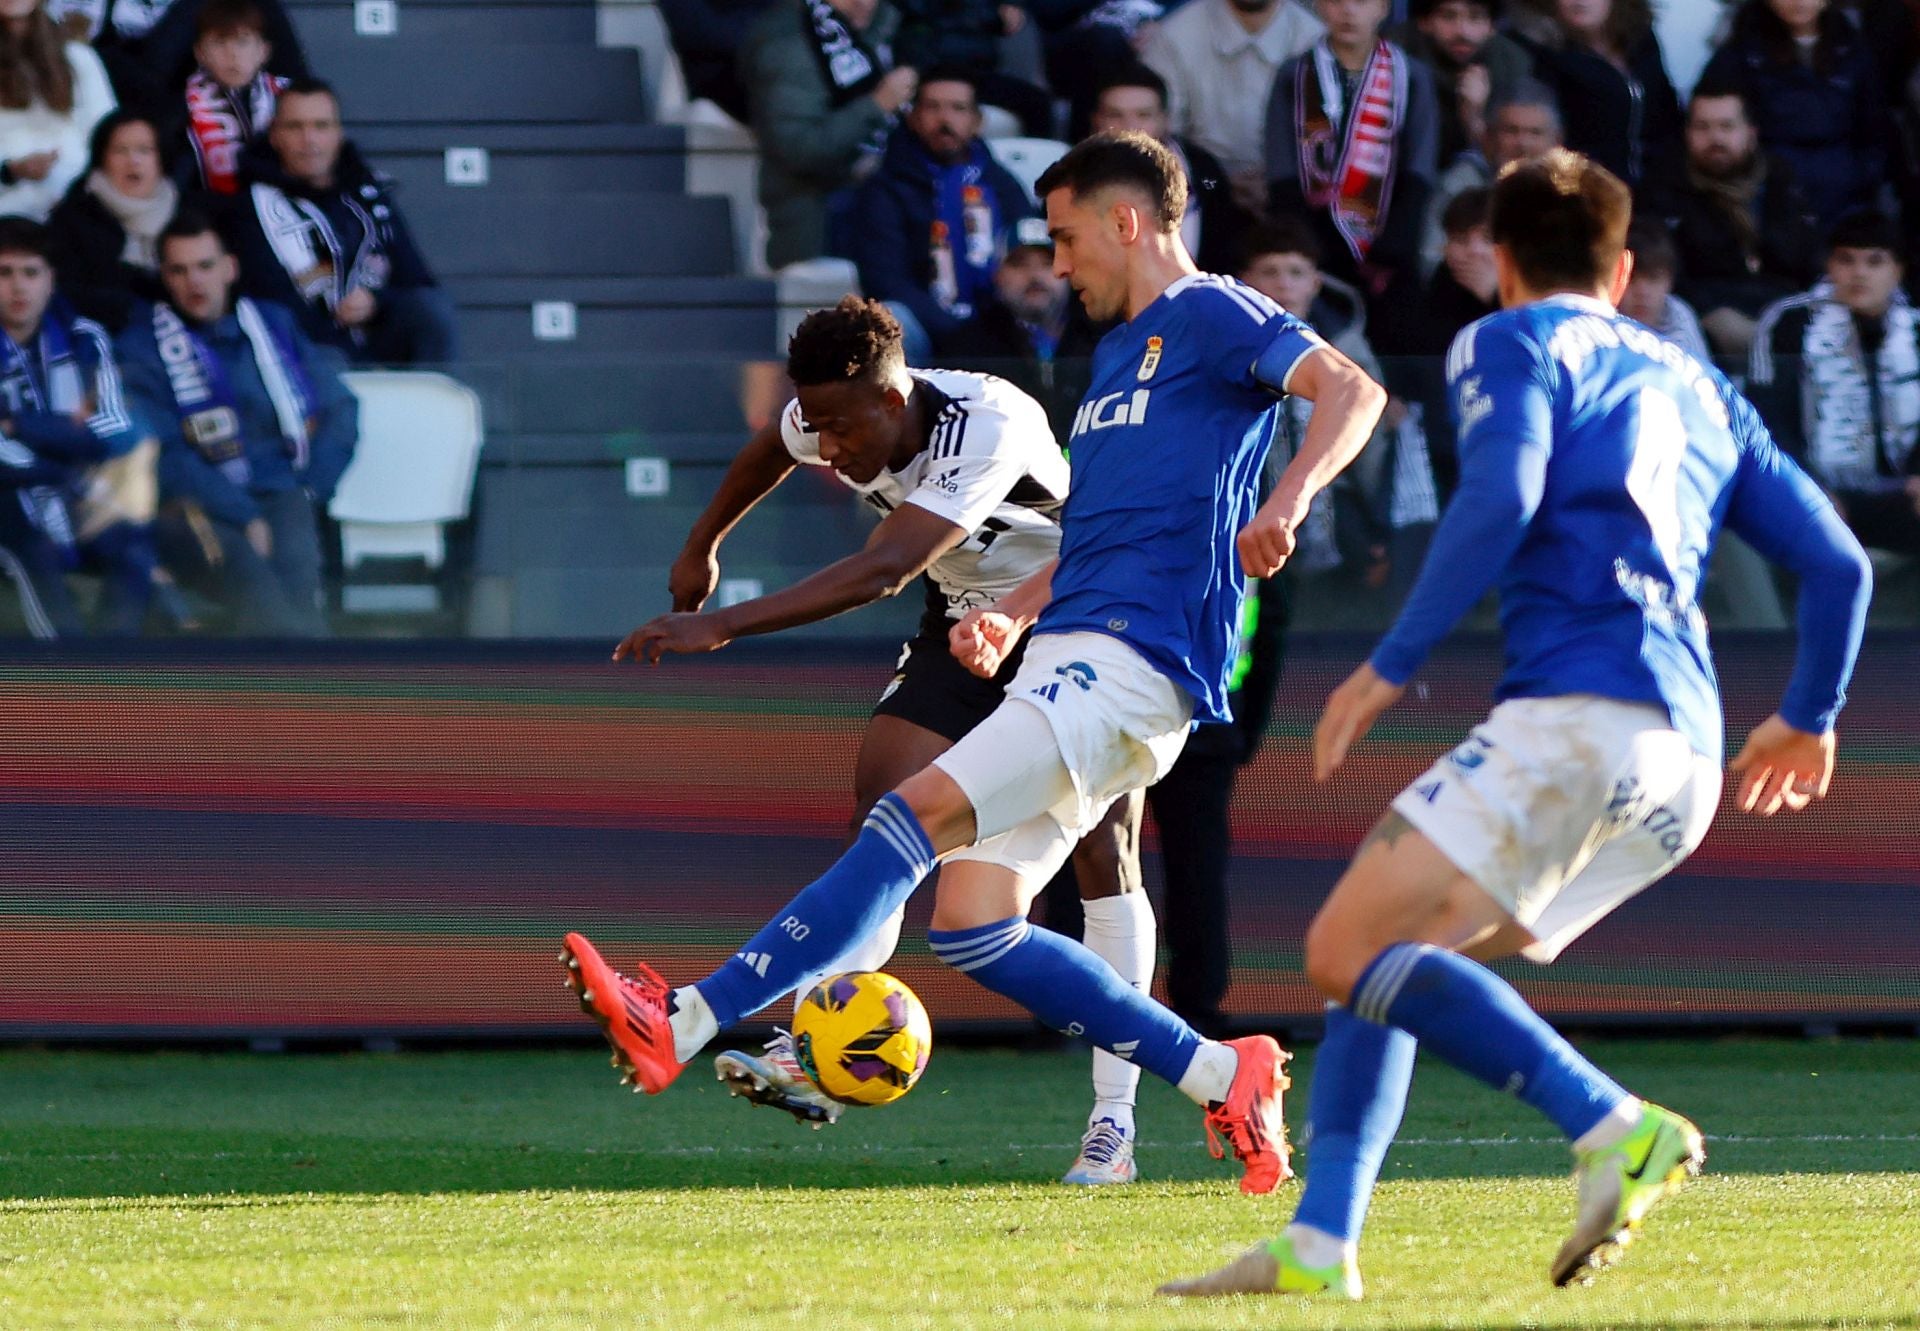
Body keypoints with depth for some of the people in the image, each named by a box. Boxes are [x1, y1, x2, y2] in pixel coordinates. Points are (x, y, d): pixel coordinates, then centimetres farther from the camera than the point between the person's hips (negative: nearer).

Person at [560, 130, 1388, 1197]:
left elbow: (1351, 390, -16)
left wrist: (1286, 504, -33)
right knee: (970, 925, 1)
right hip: (1067, 657, 10)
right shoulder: (1118, 349, 27)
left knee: (917, 817, -21)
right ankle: (1225, 1077, 8)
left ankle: (685, 1025, -28)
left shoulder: (1210, 318, -1)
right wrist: (1013, 617, 15)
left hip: (1131, 664, -10)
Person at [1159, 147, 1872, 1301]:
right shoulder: (1698, 387, 27)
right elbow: (1839, 563, 25)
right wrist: (1810, 719, 40)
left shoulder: (1511, 344, 8)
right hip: (1684, 767, 8)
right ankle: (1320, 1246, 0)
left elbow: (1502, 498, -12)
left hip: (1578, 717, -8)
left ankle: (1618, 1129, -27)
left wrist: (1393, 665, -7)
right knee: (1384, 963, 14)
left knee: (1349, 952, -13)